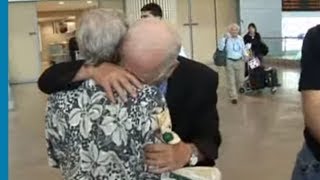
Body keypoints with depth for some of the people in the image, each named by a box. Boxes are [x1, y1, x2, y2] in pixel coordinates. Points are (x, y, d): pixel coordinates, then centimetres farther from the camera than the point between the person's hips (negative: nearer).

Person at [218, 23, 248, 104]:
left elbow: (243, 48, 16)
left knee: (240, 79, 13)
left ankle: (235, 91, 41)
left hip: (240, 61, 5)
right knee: (231, 80, -1)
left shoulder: (240, 38, 6)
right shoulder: (227, 39, -11)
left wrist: (245, 54, -2)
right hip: (230, 62, -5)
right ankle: (233, 97, 6)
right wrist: (224, 38, -30)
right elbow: (220, 48, -24)